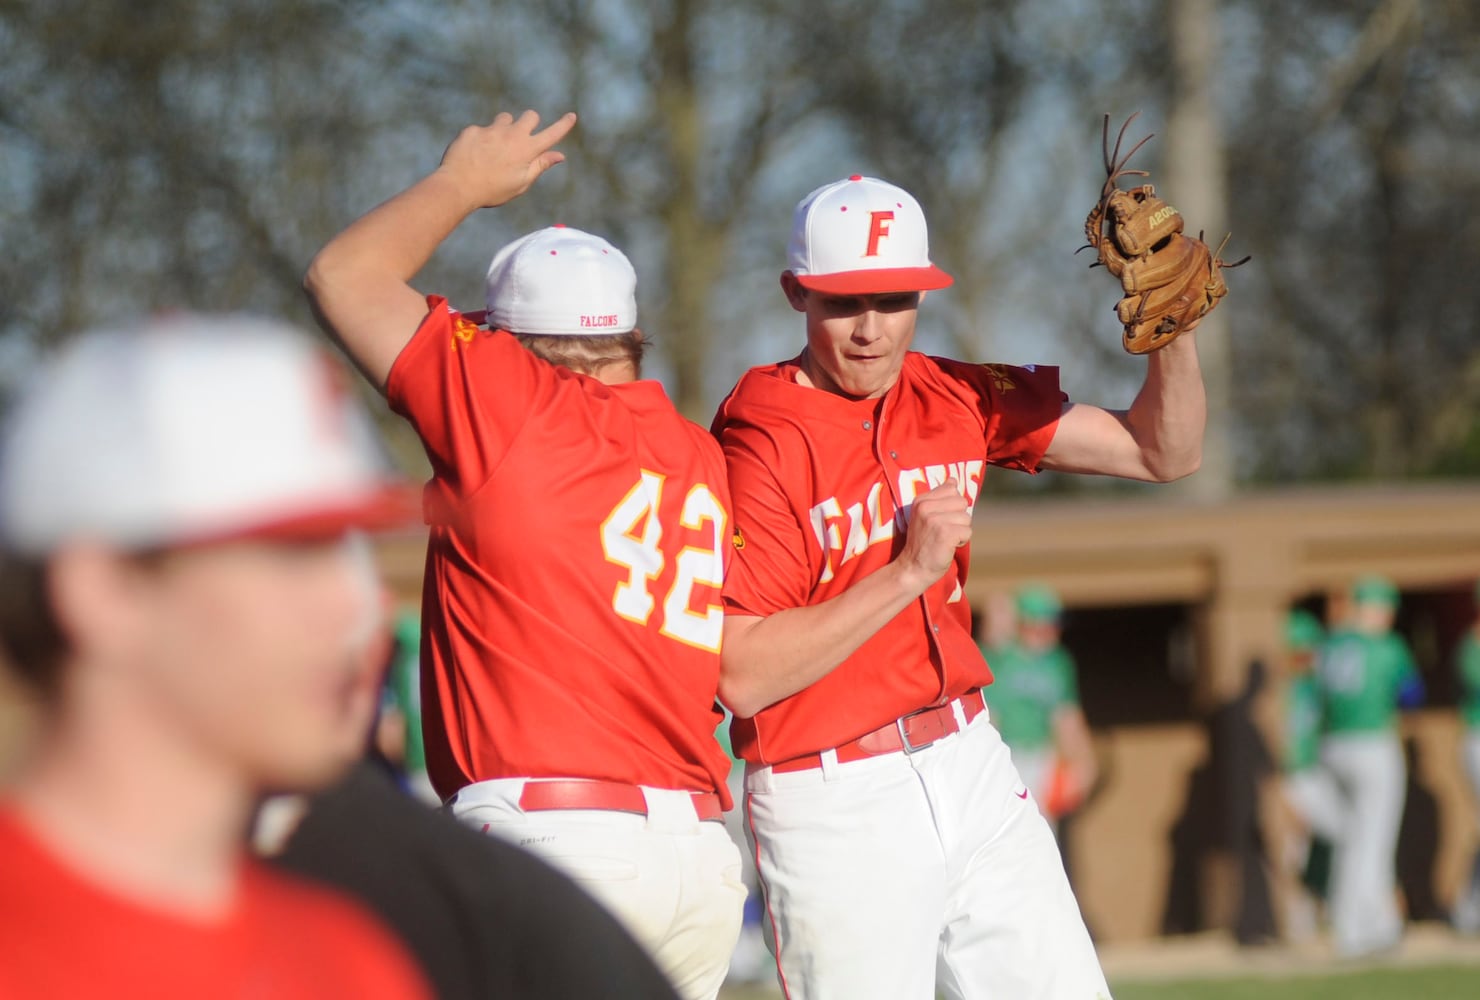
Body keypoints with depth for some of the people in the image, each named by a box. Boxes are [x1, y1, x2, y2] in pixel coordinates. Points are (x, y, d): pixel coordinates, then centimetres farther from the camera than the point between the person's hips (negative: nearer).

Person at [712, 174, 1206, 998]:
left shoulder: (959, 400, 6)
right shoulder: (764, 444, -14)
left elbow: (1164, 453, 9)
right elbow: (740, 676, -20)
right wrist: (909, 572, -21)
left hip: (974, 773, 6)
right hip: (832, 802, -6)